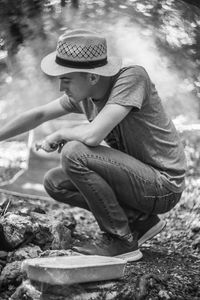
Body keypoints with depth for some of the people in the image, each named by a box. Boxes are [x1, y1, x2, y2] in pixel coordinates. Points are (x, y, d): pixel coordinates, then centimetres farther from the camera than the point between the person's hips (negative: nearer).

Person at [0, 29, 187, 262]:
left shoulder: (132, 77, -22)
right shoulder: (84, 94, 1)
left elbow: (92, 135, -32)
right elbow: (39, 114, 13)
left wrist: (60, 134, -12)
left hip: (164, 185, -8)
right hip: (138, 177, 8)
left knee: (74, 153, -23)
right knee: (54, 183, 5)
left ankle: (122, 241, -8)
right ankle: (140, 221, 8)